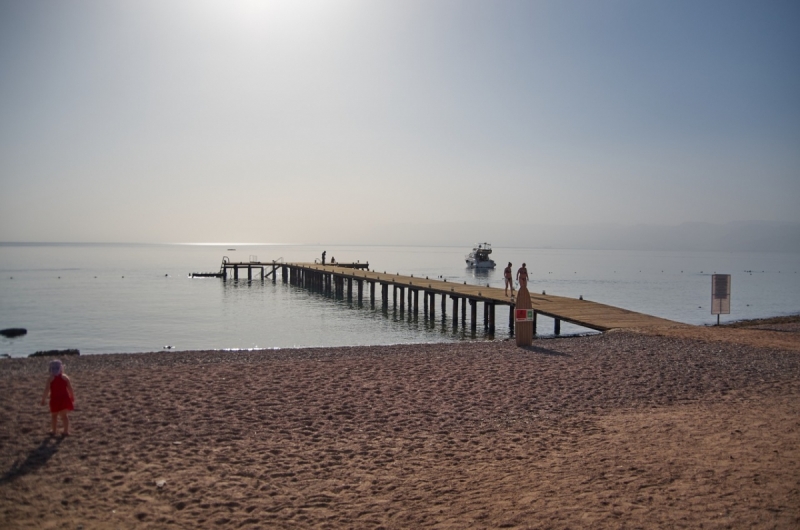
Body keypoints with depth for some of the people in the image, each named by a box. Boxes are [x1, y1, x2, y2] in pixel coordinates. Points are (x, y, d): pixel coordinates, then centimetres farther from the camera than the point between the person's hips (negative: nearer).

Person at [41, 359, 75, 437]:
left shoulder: (50, 378, -6)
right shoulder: (65, 377, 1)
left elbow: (47, 390, -11)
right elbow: (70, 389, 1)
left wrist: (43, 399, -2)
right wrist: (72, 398, 13)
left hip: (55, 399, -2)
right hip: (64, 399, 2)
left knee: (54, 416, 16)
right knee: (64, 415, 12)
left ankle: (53, 431, 20)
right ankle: (66, 431, 9)